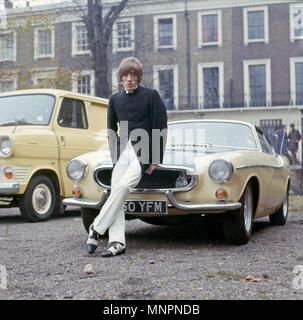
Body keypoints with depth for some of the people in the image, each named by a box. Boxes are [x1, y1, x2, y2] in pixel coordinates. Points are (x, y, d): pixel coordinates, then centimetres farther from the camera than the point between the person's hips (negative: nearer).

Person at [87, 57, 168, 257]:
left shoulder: (151, 95, 2)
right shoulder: (115, 99, 15)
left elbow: (161, 128, -1)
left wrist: (155, 160, -6)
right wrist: (115, 156, 9)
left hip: (143, 151, -4)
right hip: (123, 150, 4)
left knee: (123, 186, -23)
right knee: (116, 191, -11)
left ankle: (97, 229, -15)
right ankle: (117, 242, -13)